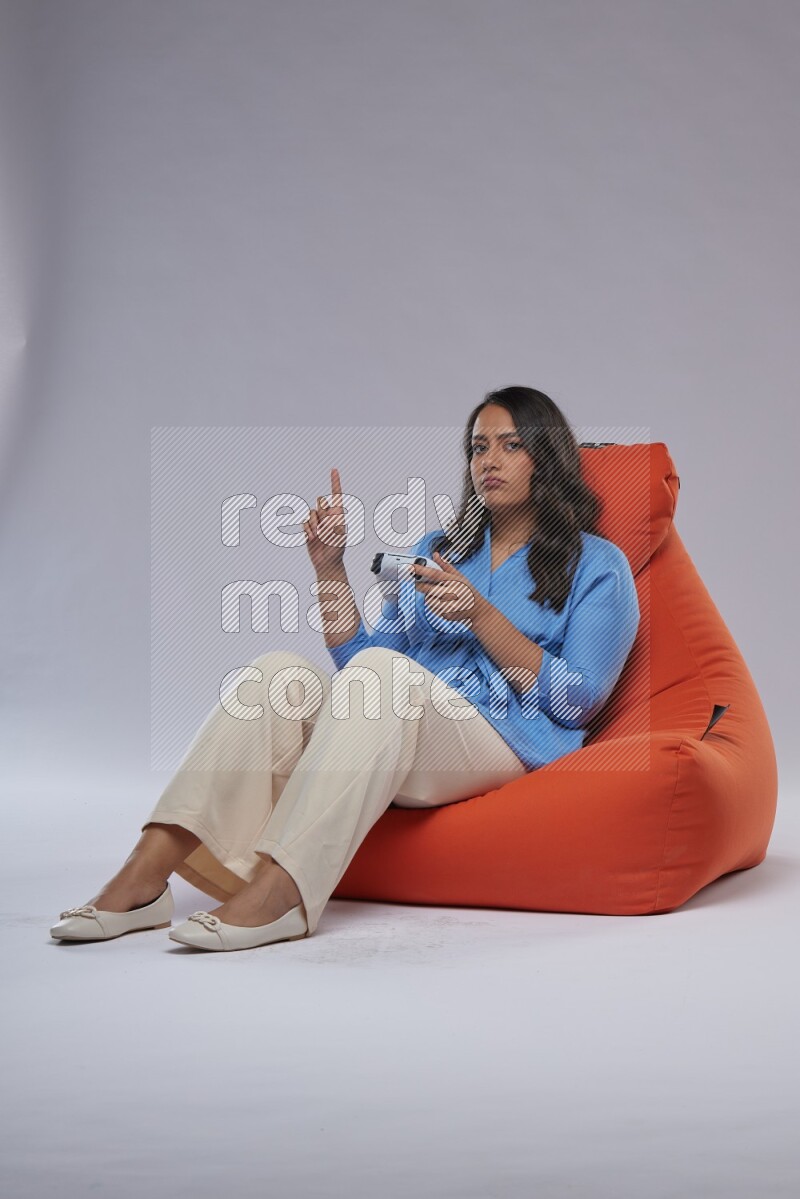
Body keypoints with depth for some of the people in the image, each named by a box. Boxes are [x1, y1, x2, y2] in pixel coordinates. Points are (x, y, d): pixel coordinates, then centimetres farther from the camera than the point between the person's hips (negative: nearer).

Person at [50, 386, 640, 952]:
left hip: (505, 746, -4)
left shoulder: (597, 566, 11)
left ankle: (277, 891, -45)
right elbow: (359, 659, 20)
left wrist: (480, 615, -10)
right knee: (279, 670, -23)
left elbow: (580, 701, -2)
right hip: (399, 729, 5)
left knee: (383, 670, -33)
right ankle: (144, 876, -34)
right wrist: (330, 567, 7)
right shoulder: (436, 548, 26)